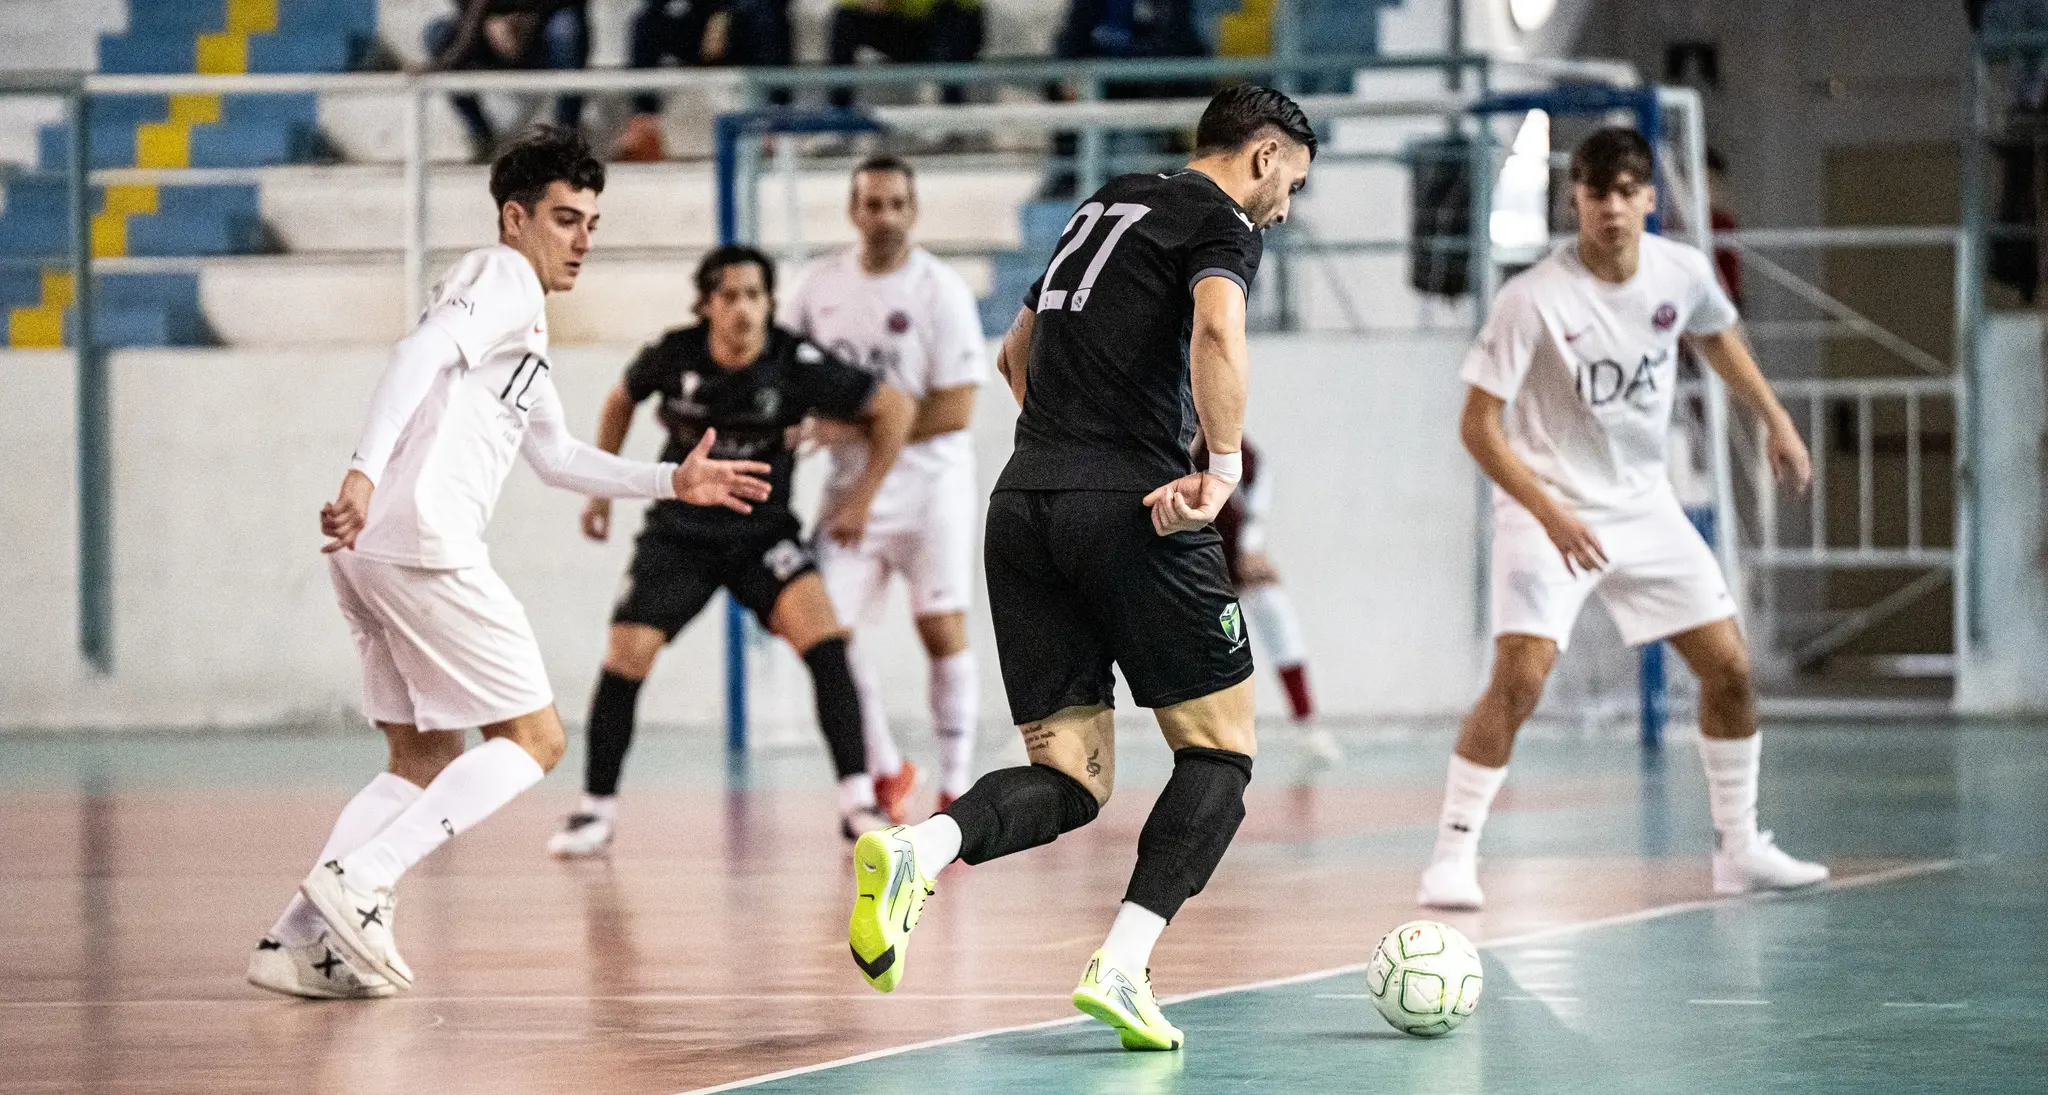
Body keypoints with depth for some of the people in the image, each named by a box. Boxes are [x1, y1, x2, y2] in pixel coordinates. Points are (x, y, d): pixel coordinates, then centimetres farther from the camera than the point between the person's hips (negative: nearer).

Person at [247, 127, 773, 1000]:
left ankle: (296, 943, 6)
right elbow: (420, 357, -19)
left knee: (425, 761, 14)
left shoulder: (523, 315, 29)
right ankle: (359, 881, -16)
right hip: (424, 544, -10)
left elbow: (554, 456, 37)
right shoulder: (504, 276, -2)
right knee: (532, 738, -4)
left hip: (373, 552, 10)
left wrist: (673, 481, 34)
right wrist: (365, 471, -32)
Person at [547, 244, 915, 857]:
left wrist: (863, 498, -4)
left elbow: (893, 408, -6)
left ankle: (858, 805, -21)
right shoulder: (673, 356, -12)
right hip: (680, 531, 1)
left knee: (821, 632, -24)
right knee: (626, 654, -12)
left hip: (763, 533, -1)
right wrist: (601, 488, 13)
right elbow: (621, 400, 11)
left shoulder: (797, 365, -17)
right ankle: (597, 809, 6)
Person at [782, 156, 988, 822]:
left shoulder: (940, 291, -12)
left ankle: (957, 789, 4)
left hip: (929, 482, -4)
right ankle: (886, 771, 15)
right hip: (853, 484, 4)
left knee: (942, 631, -6)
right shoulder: (822, 285, 3)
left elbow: (955, 409, -16)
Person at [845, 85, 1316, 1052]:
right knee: (1220, 750, 6)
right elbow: (1218, 330, -22)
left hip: (1022, 503, 7)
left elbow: (1015, 355, 36)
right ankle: (1121, 966, -10)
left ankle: (913, 850, -22)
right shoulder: (1220, 221, 1)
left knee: (1070, 781, 7)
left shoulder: (1106, 205, 25)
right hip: (1130, 511, -7)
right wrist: (1224, 467, -17)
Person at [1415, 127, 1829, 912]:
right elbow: (1479, 425, -20)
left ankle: (1739, 848, 20)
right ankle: (1453, 856, -13)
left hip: (1643, 503, 6)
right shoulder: (1533, 300, -22)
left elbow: (1715, 336, 20)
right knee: (1520, 677, -21)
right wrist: (1551, 514, -29)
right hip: (1548, 507, -6)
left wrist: (1774, 418, 16)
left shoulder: (1682, 272, -6)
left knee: (1729, 667, 4)